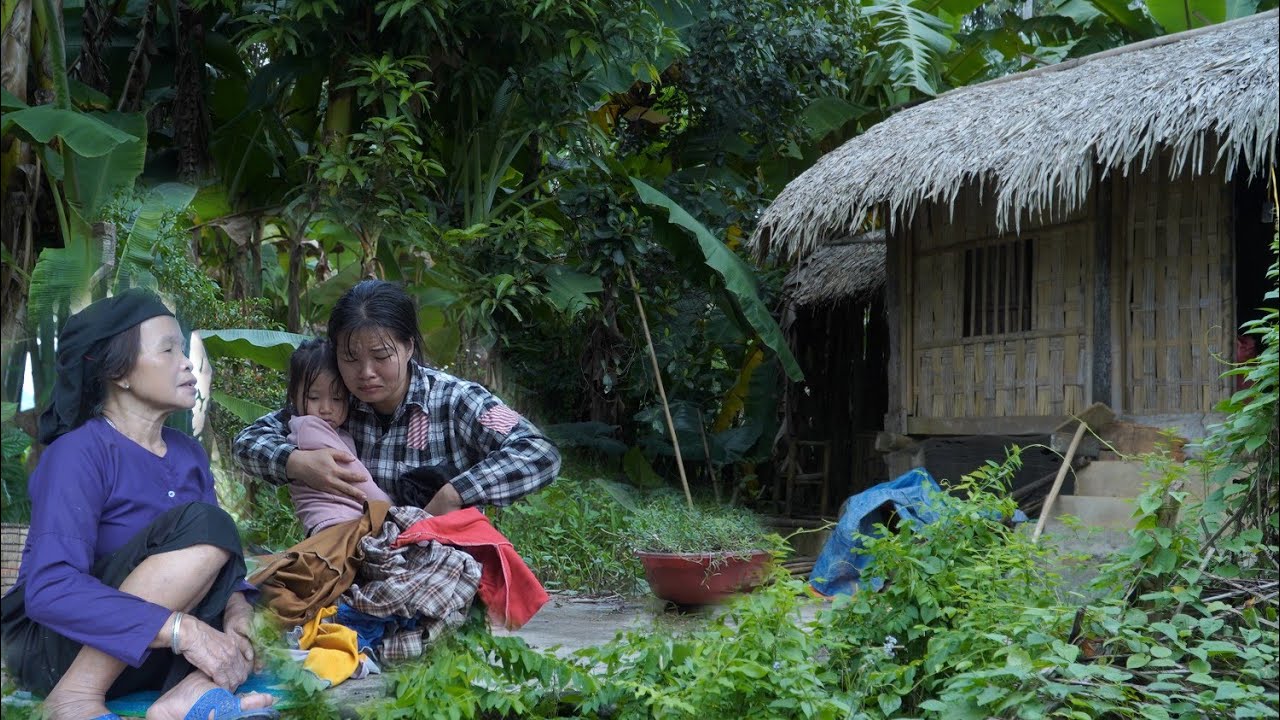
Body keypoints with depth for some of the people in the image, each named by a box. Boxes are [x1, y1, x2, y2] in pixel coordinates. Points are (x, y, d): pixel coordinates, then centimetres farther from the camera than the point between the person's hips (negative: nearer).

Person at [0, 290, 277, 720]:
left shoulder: (188, 454, 6)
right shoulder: (79, 452, -16)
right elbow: (50, 590, -28)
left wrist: (235, 610, -23)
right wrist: (181, 629, -34)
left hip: (140, 656, 8)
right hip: (57, 646, -7)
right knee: (202, 524, -24)